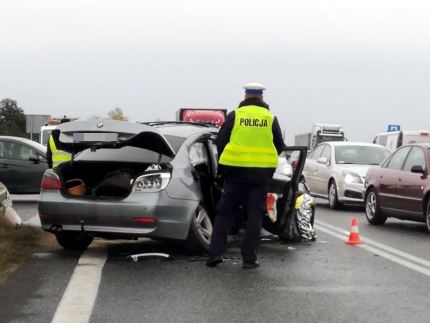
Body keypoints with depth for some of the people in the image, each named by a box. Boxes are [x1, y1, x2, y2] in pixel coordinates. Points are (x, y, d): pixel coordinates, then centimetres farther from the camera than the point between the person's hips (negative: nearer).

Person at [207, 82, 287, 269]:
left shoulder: (234, 115, 0)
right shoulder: (270, 118, 4)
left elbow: (220, 142, 2)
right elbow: (279, 147, 9)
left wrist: (225, 163, 19)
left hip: (236, 170, 0)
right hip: (261, 173, 0)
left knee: (225, 213, 8)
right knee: (255, 215, 6)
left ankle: (215, 253, 2)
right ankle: (249, 258, 4)